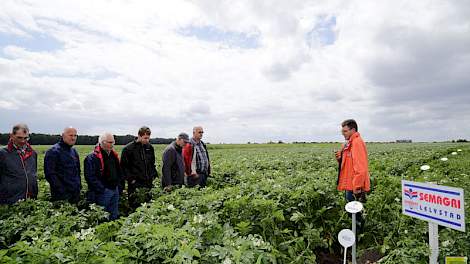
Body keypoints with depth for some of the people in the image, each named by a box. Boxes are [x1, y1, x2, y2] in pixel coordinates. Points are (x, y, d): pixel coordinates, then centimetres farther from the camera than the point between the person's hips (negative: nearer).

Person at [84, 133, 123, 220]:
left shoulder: (114, 155, 11)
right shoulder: (92, 158, -13)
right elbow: (90, 177, -18)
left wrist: (119, 185, 12)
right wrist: (102, 189, -19)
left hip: (115, 190, 7)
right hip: (103, 192, -7)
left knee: (114, 216, 16)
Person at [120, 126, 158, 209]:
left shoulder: (150, 147, 7)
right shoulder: (128, 149, -8)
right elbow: (124, 166, -6)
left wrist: (153, 176, 8)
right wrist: (131, 179, -11)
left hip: (148, 182, 5)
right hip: (135, 184, -5)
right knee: (135, 207, 2)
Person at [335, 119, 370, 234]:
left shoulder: (357, 142, -17)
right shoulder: (350, 143, 14)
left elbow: (360, 167, -24)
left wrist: (357, 187, -24)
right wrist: (340, 158, 0)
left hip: (355, 187, -10)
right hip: (350, 185, 10)